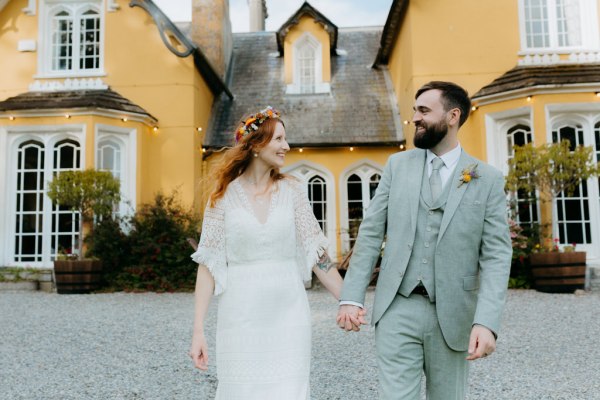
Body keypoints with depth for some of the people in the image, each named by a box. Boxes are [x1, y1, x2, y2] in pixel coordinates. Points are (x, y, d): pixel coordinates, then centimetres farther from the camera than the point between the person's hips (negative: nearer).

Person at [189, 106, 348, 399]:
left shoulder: (293, 190, 4)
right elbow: (209, 264, -2)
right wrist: (198, 331, -5)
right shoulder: (224, 196, -1)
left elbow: (316, 253, 4)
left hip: (288, 314, 1)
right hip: (242, 316, -1)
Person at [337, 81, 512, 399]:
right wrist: (351, 298, -4)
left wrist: (486, 321, -17)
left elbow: (496, 255, -5)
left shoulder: (488, 179, 1)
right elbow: (371, 232, 3)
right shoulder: (398, 165, 5)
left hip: (451, 314, 0)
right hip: (397, 309, 0)